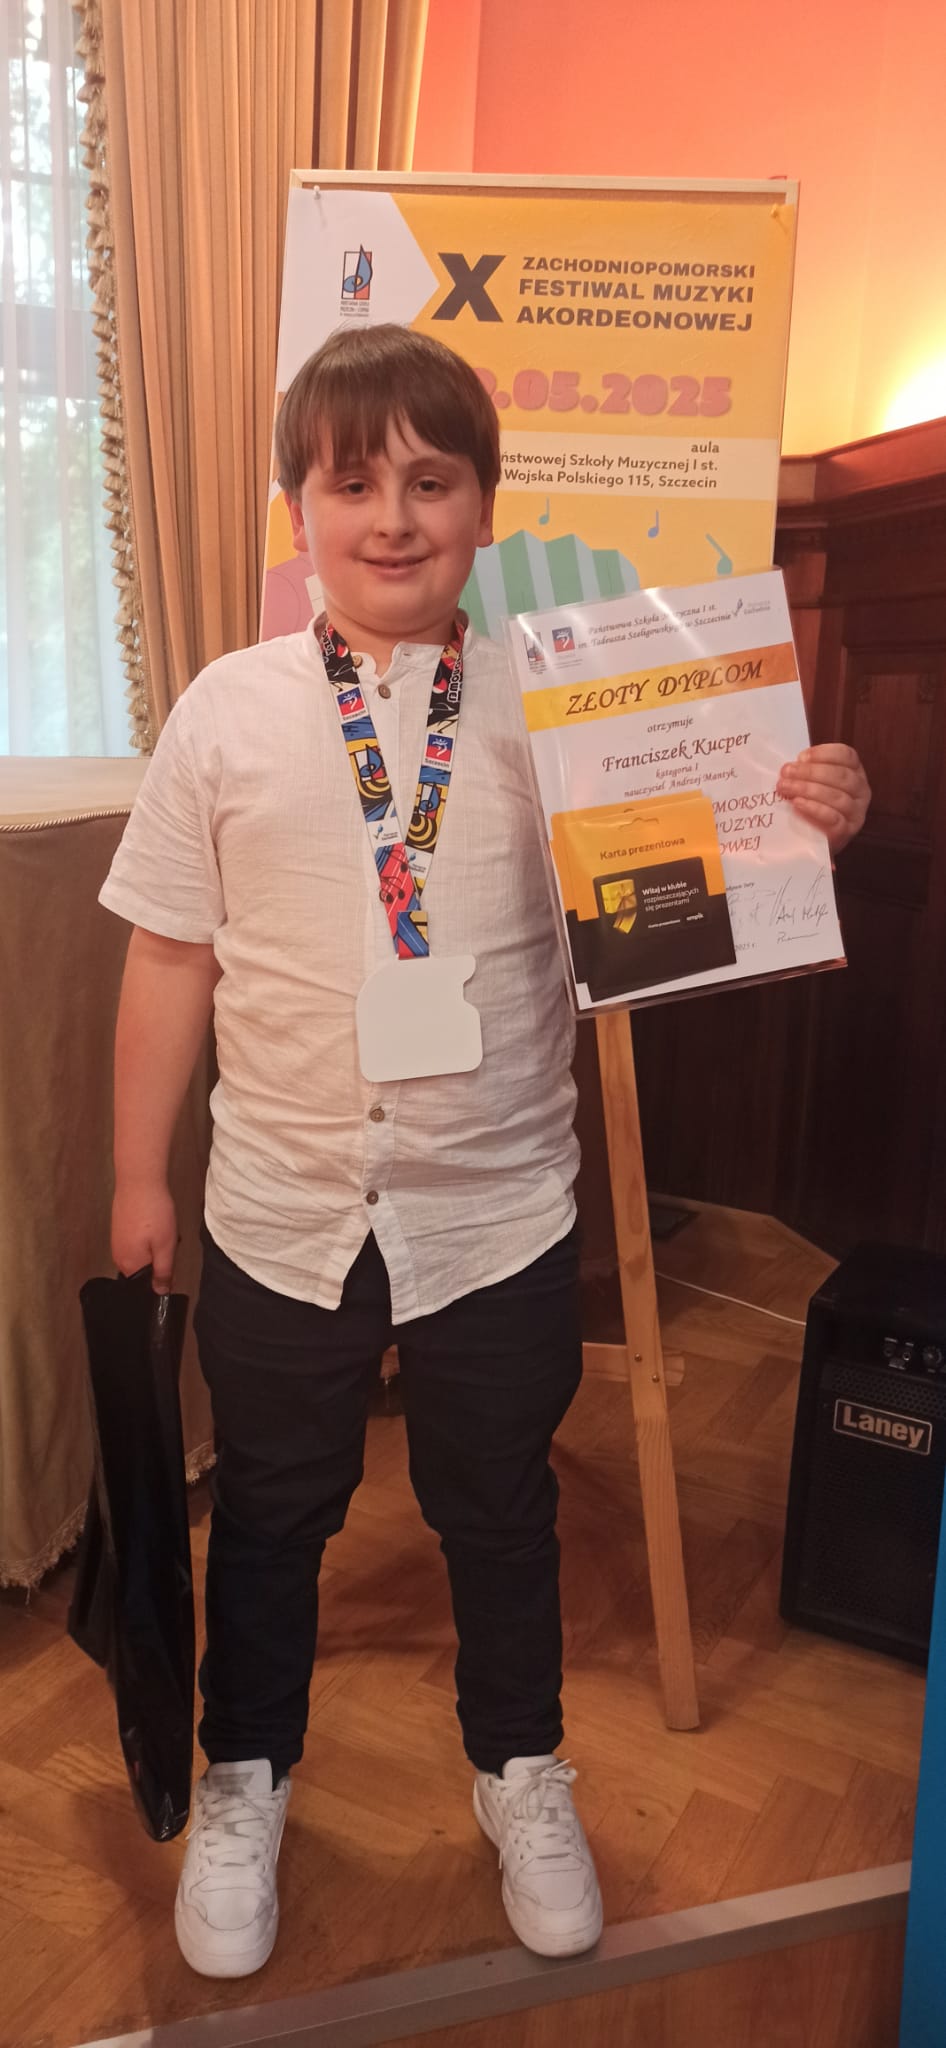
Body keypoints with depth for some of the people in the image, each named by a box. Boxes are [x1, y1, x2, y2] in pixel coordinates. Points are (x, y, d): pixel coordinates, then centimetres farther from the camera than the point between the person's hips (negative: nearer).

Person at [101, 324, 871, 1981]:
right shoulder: (228, 713, -5)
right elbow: (170, 958, -1)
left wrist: (802, 821, -20)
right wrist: (138, 1176, 3)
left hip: (499, 1212, 0)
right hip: (283, 1217, 0)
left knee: (502, 1507, 20)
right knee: (271, 1513, 20)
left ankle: (521, 1772, 48)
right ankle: (244, 1780, 48)